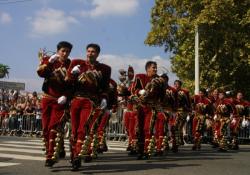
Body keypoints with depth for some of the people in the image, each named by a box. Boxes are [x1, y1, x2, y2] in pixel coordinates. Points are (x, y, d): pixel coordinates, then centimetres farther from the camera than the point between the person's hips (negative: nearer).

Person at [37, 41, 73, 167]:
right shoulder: (48, 60, 4)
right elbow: (40, 73, -14)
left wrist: (65, 96, -16)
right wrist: (49, 62, -26)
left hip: (60, 100, -3)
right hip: (47, 99, 3)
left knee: (54, 127, -15)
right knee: (45, 128, 7)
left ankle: (52, 156, -13)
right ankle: (59, 150, 21)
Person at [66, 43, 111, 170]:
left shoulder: (104, 69, 10)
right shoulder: (77, 63, 10)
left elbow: (105, 88, 13)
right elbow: (68, 81, 7)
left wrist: (104, 99, -4)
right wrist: (73, 74, -12)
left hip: (91, 102, -2)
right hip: (76, 100, 3)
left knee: (83, 129, -17)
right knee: (74, 130, 6)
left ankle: (78, 158, -18)